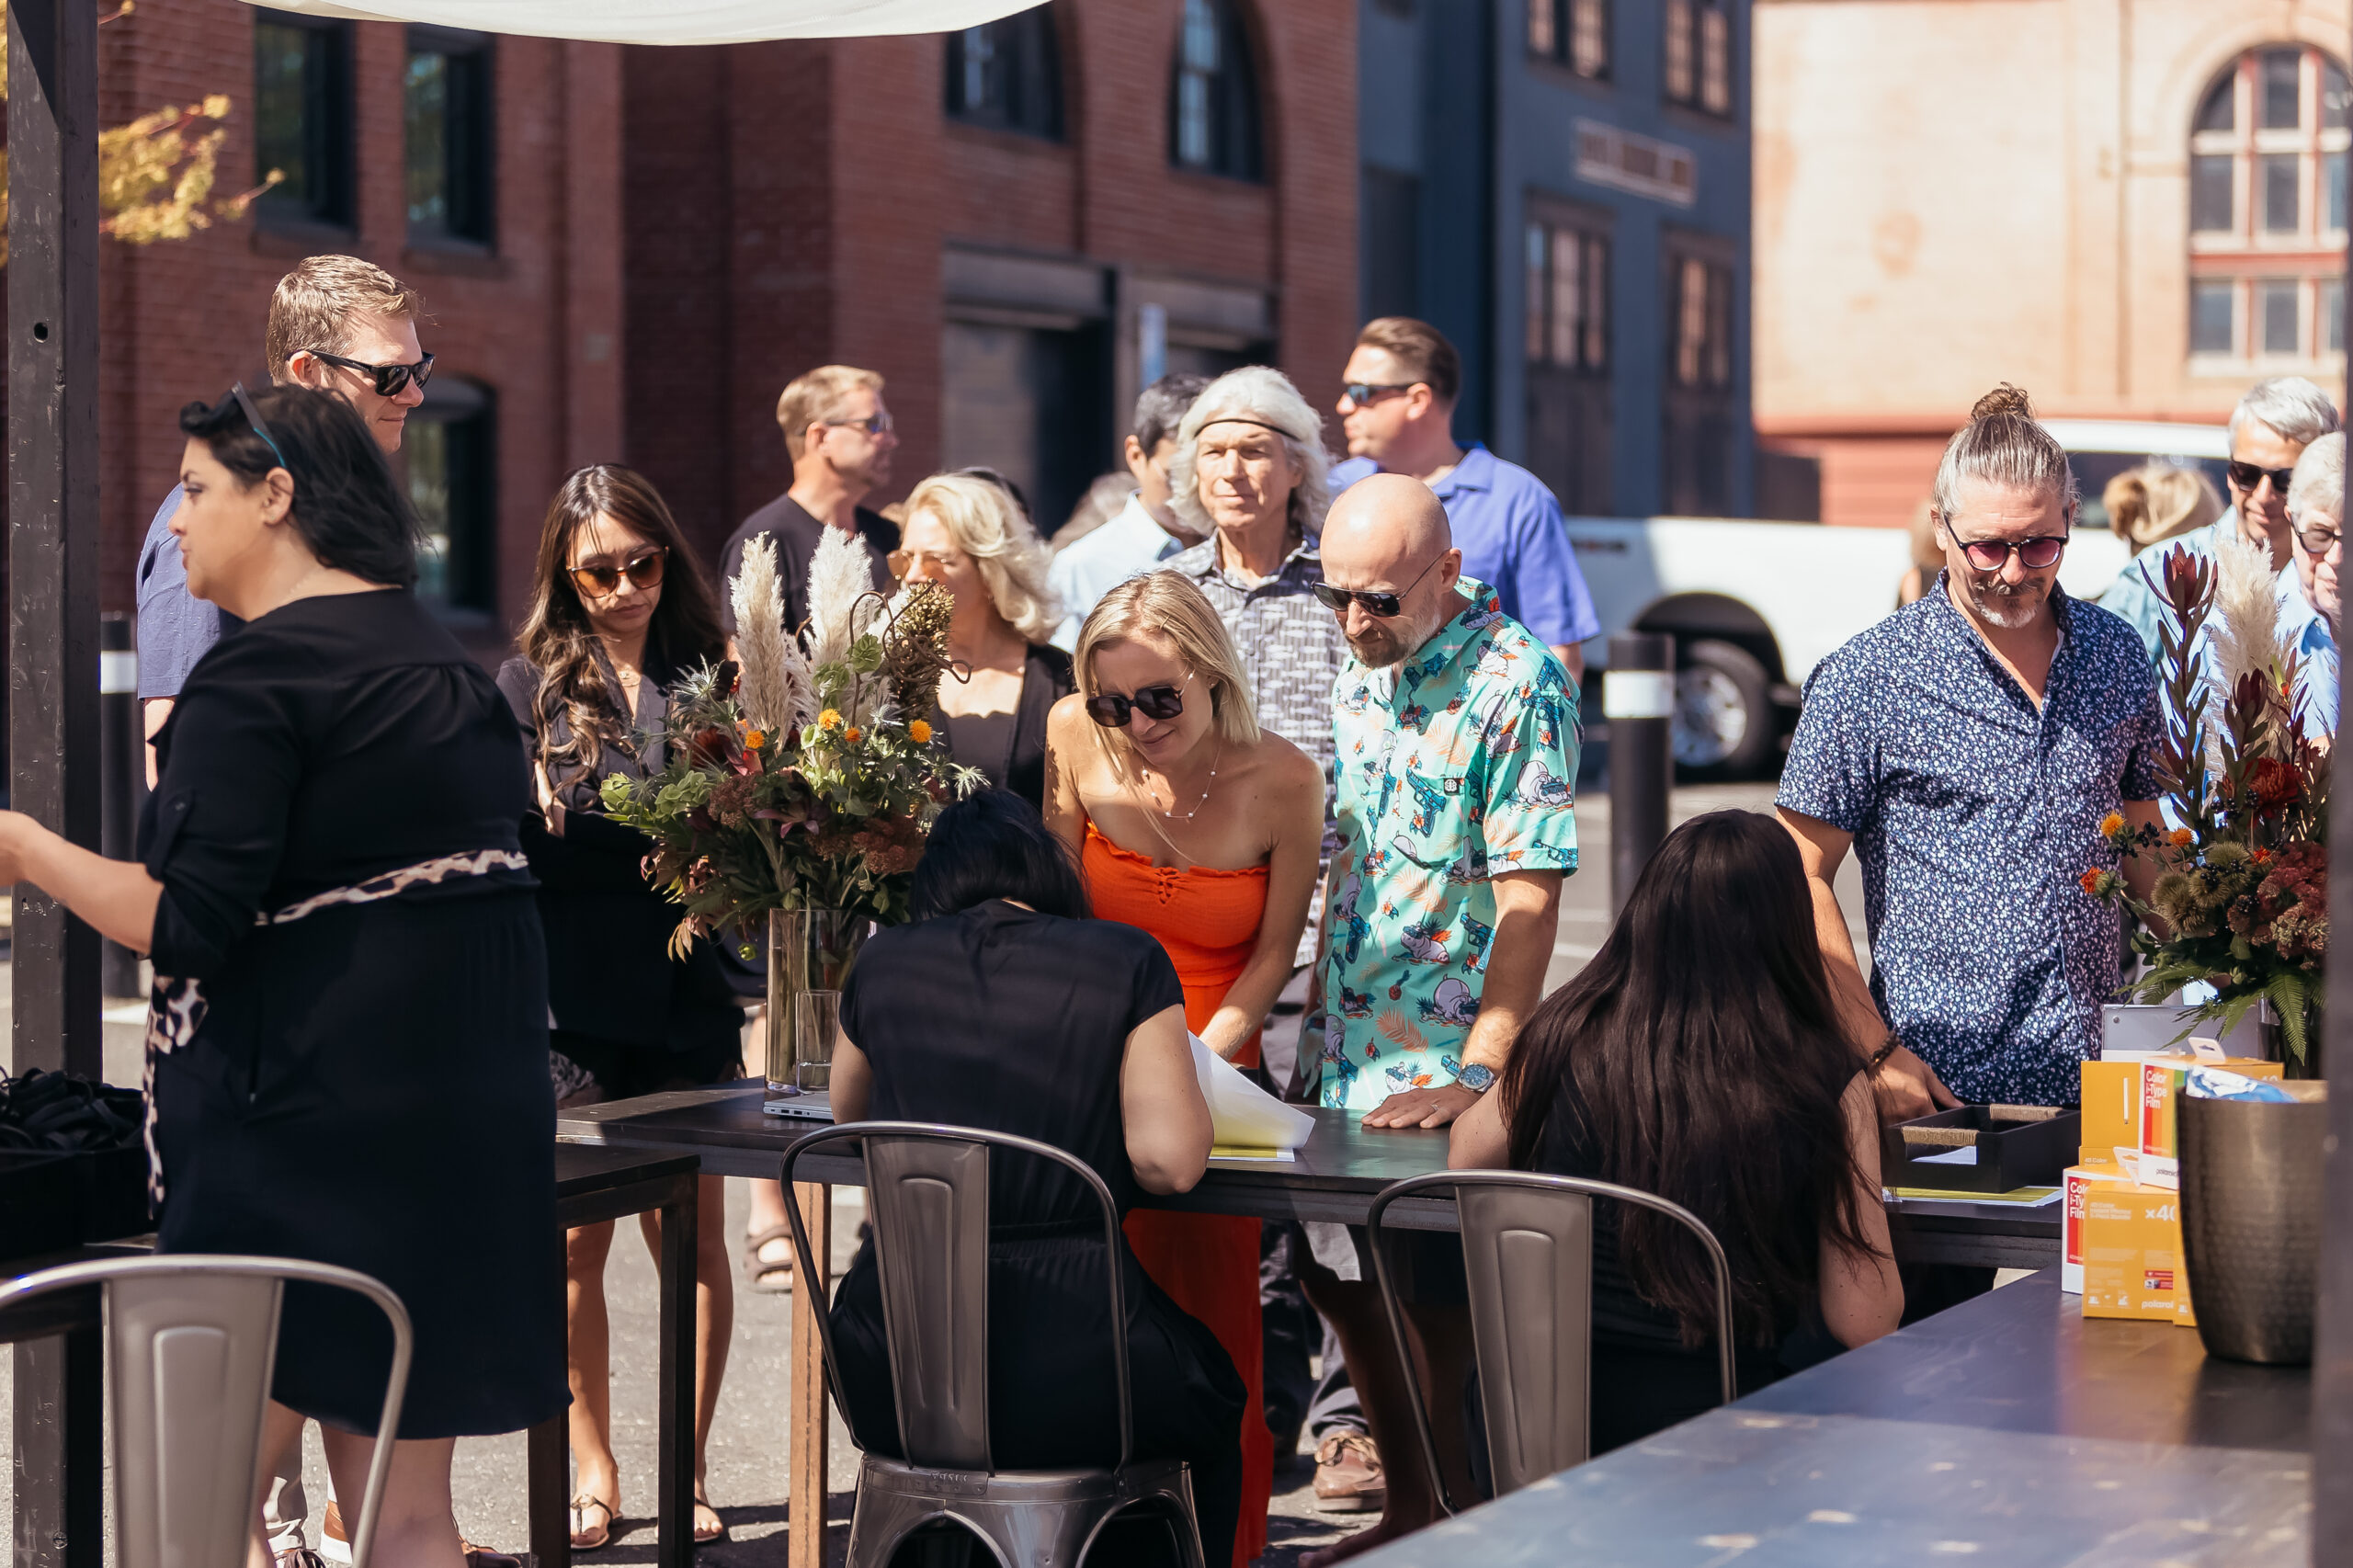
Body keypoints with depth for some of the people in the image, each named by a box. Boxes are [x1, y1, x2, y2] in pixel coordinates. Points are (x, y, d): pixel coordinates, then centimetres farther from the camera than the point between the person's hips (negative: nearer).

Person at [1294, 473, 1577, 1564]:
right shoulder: (1360, 674, 8)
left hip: (1445, 1073, -7)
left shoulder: (1517, 684, -16)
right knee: (1338, 1276, 14)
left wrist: (1477, 1078, -24)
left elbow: (1529, 902, -20)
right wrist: (1314, 1024, 14)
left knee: (1448, 1315, -2)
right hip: (1347, 1056, 8)